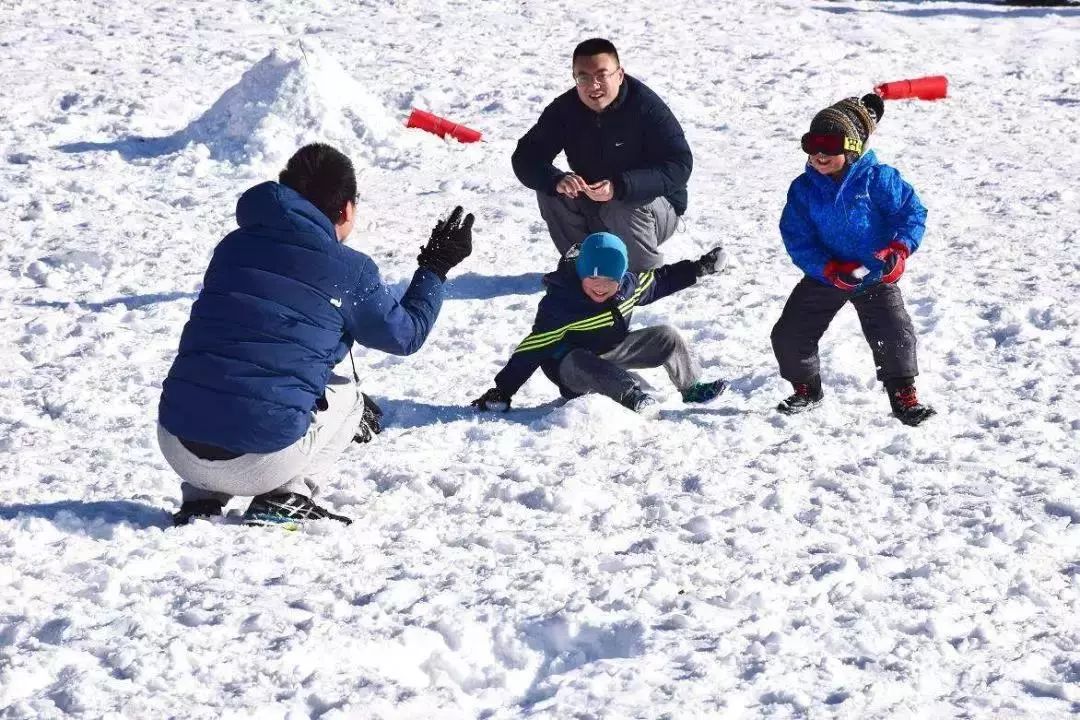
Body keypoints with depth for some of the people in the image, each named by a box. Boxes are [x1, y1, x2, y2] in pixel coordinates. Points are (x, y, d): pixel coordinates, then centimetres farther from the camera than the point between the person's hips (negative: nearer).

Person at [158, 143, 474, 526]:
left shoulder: (233, 245, 13)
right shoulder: (349, 271, 0)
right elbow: (405, 334, 18)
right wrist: (435, 267, 33)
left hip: (177, 446, 4)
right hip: (264, 461, -4)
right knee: (344, 393, 25)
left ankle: (201, 498, 19)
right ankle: (284, 498, 6)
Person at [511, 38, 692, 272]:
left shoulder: (647, 107, -24)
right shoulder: (565, 108, -11)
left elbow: (679, 166, -31)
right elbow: (525, 157, -13)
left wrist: (620, 187, -44)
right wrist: (557, 181, -37)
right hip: (594, 209, 4)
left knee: (626, 209, -35)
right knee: (550, 192, -18)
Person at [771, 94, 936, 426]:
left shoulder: (878, 178, -15)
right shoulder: (803, 189, -8)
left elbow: (912, 212, -12)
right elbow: (797, 239, -9)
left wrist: (899, 250, -27)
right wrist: (830, 270, -23)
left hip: (876, 275, -3)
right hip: (824, 274, 3)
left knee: (895, 333, -16)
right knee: (788, 336, 1)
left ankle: (904, 395, 4)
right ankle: (806, 389, 25)